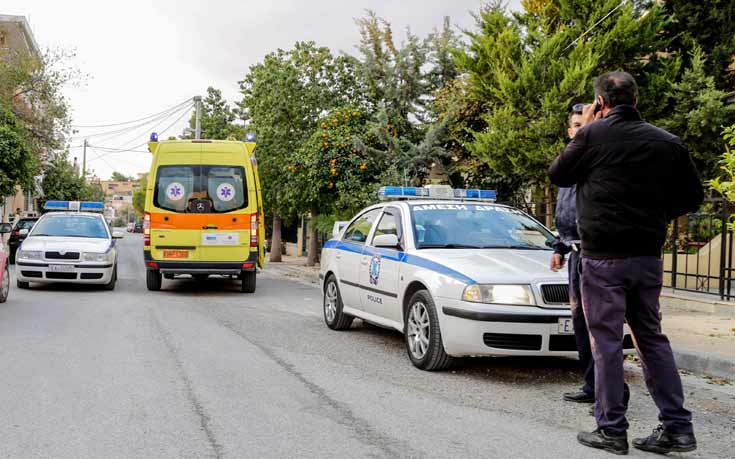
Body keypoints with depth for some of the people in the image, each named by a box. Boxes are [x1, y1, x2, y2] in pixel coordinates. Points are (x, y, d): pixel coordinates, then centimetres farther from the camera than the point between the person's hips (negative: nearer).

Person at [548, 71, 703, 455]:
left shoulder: (594, 134, -8)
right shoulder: (666, 142, 4)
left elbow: (557, 175, 5)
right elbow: (692, 196, 9)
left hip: (604, 256, -5)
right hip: (648, 256, 5)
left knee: (606, 341, 1)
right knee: (651, 338, 13)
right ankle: (677, 428, 14)